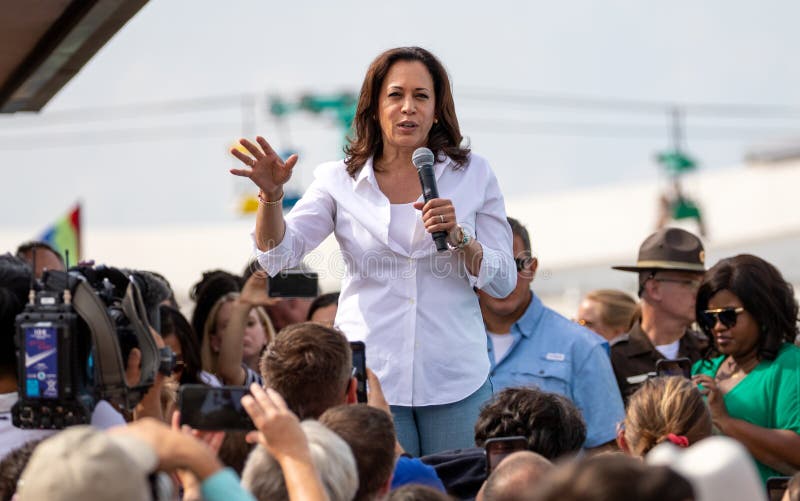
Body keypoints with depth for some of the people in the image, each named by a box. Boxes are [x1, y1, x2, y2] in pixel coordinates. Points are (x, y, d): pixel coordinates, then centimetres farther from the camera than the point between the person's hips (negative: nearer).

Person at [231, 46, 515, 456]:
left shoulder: (473, 174, 6)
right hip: (369, 381, -1)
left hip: (456, 384, 1)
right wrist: (271, 195, -23)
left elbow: (503, 283, 4)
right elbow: (277, 256, -5)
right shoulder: (340, 181, 4)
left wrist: (457, 236, -13)